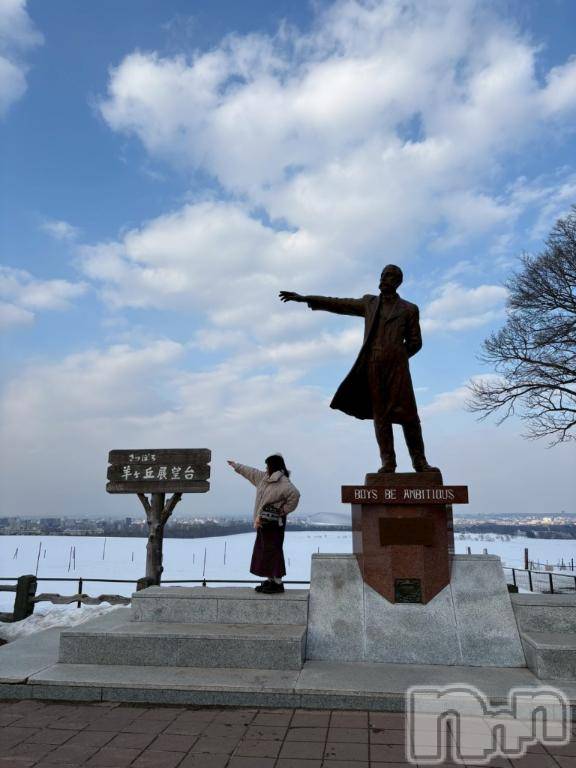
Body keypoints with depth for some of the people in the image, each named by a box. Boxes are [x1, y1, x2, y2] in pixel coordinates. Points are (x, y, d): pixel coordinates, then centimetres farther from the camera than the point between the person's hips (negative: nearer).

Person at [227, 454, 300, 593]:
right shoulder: (264, 477, 12)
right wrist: (235, 465, 37)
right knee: (263, 550, 13)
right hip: (264, 522, 9)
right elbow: (249, 472, 26)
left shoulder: (283, 482, -16)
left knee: (273, 550, -6)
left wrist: (284, 510, -20)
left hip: (274, 522, -9)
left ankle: (278, 583, 1)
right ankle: (270, 580, 22)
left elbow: (295, 494, -29)